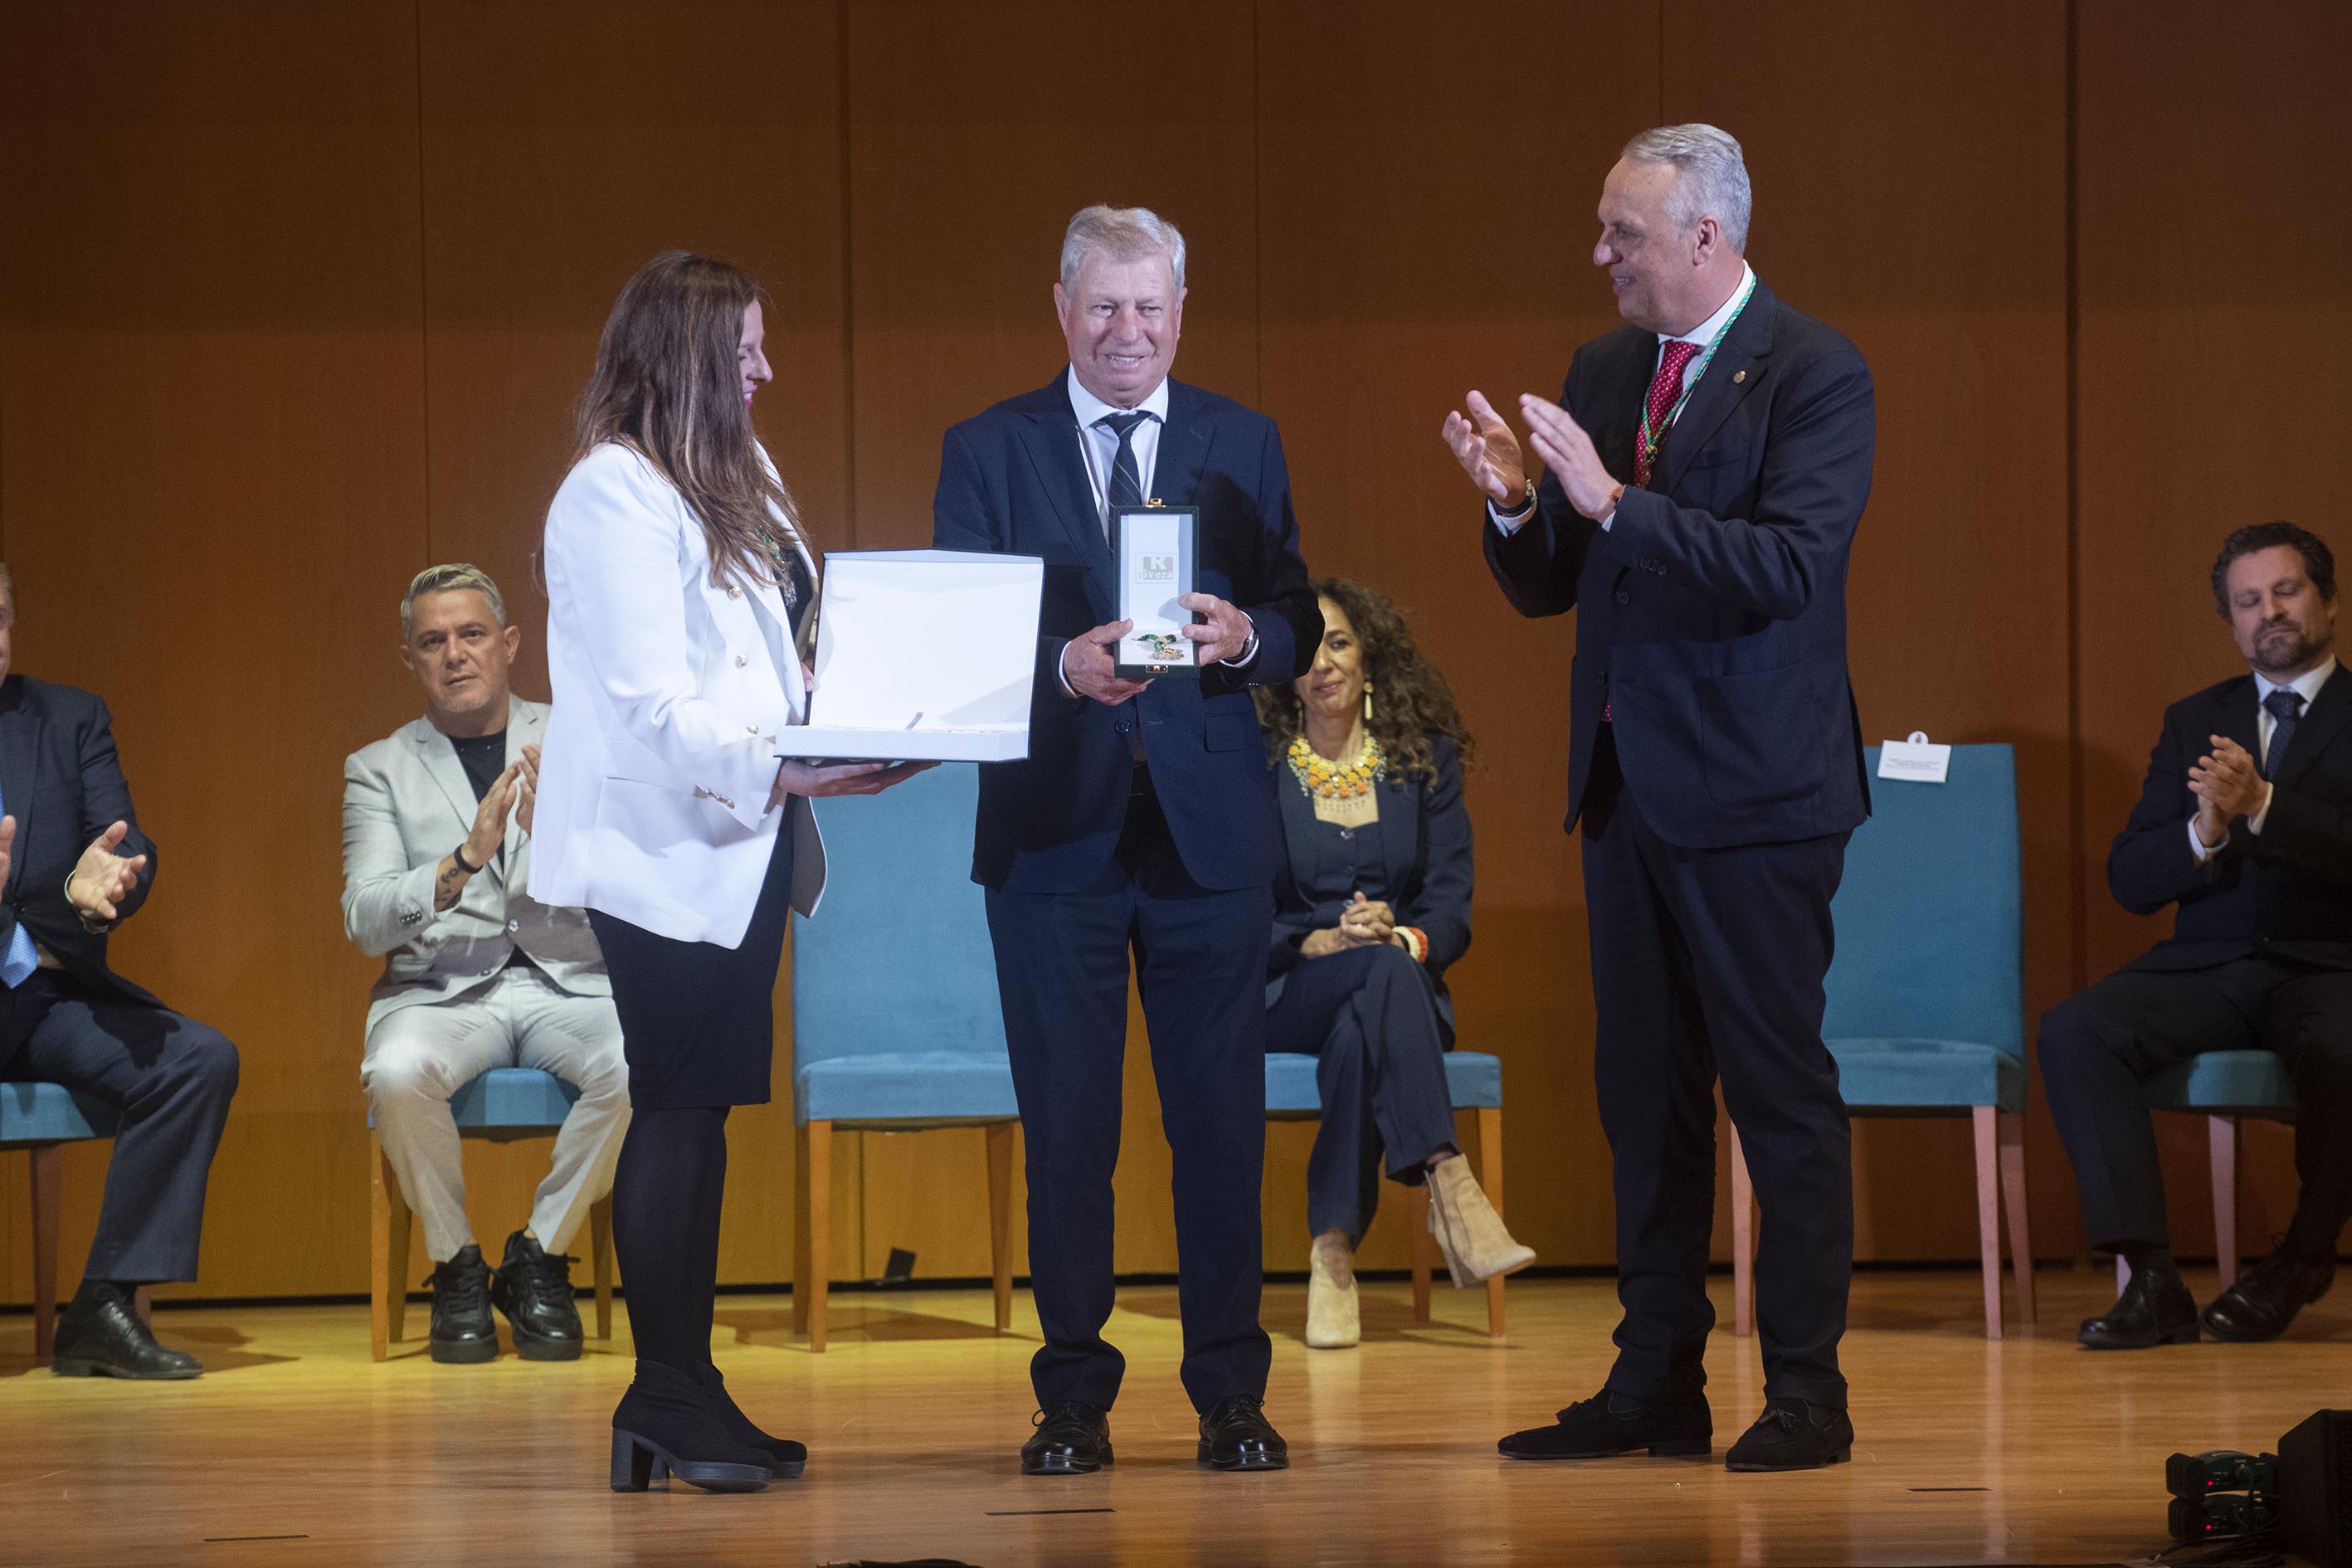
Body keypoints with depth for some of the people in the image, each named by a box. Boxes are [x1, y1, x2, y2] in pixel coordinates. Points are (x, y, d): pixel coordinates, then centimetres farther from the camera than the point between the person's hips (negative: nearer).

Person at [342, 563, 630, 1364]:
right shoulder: (379, 770, 10)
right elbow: (365, 920, -4)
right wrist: (466, 859, -21)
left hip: (568, 983, 1)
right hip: (441, 989, 0)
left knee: (641, 1066, -33)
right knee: (398, 1075, -36)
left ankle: (539, 1256, -11)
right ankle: (457, 1267, -10)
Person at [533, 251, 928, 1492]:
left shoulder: (733, 477, 17)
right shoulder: (612, 494, -13)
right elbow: (658, 704, -19)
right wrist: (788, 769, -26)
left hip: (742, 840, 9)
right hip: (666, 845, -9)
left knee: (702, 1111, 9)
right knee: (677, 1111, -7)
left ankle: (688, 1393, 11)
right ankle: (665, 1403, -2)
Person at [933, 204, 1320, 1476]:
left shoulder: (1242, 445, 10)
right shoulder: (987, 453, 4)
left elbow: (1299, 631, 7)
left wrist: (1242, 637, -15)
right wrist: (1065, 668, -21)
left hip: (1210, 831, 1)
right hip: (1054, 832, -1)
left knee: (1222, 1121, 3)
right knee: (1064, 1129, 4)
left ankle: (1230, 1394, 11)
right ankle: (1072, 1396, 12)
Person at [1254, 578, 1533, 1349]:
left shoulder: (1425, 759, 9)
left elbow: (1452, 907, 2)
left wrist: (1402, 937, -21)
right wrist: (1316, 944, -21)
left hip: (1401, 985, 2)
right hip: (1286, 992, -2)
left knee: (1358, 1036, -38)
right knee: (1383, 974, -38)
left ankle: (1333, 1254, -42)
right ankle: (1448, 1185, -52)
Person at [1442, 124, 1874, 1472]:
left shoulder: (1815, 377, -9)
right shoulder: (1605, 373, 13)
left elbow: (1788, 565, -21)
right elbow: (1548, 589, 15)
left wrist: (1614, 503, -24)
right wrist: (1516, 502, -6)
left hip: (1753, 790, -7)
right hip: (1629, 781, 7)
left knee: (1781, 1085, -3)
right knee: (1646, 1093, 11)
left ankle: (1807, 1394, 2)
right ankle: (1656, 1384, 18)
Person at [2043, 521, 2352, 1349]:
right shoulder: (2195, 721, 18)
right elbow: (2130, 879, 9)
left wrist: (2262, 809, -22)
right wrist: (2202, 836, -11)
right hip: (2209, 969, 4)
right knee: (2072, 1031, -24)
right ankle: (2150, 1280, -28)